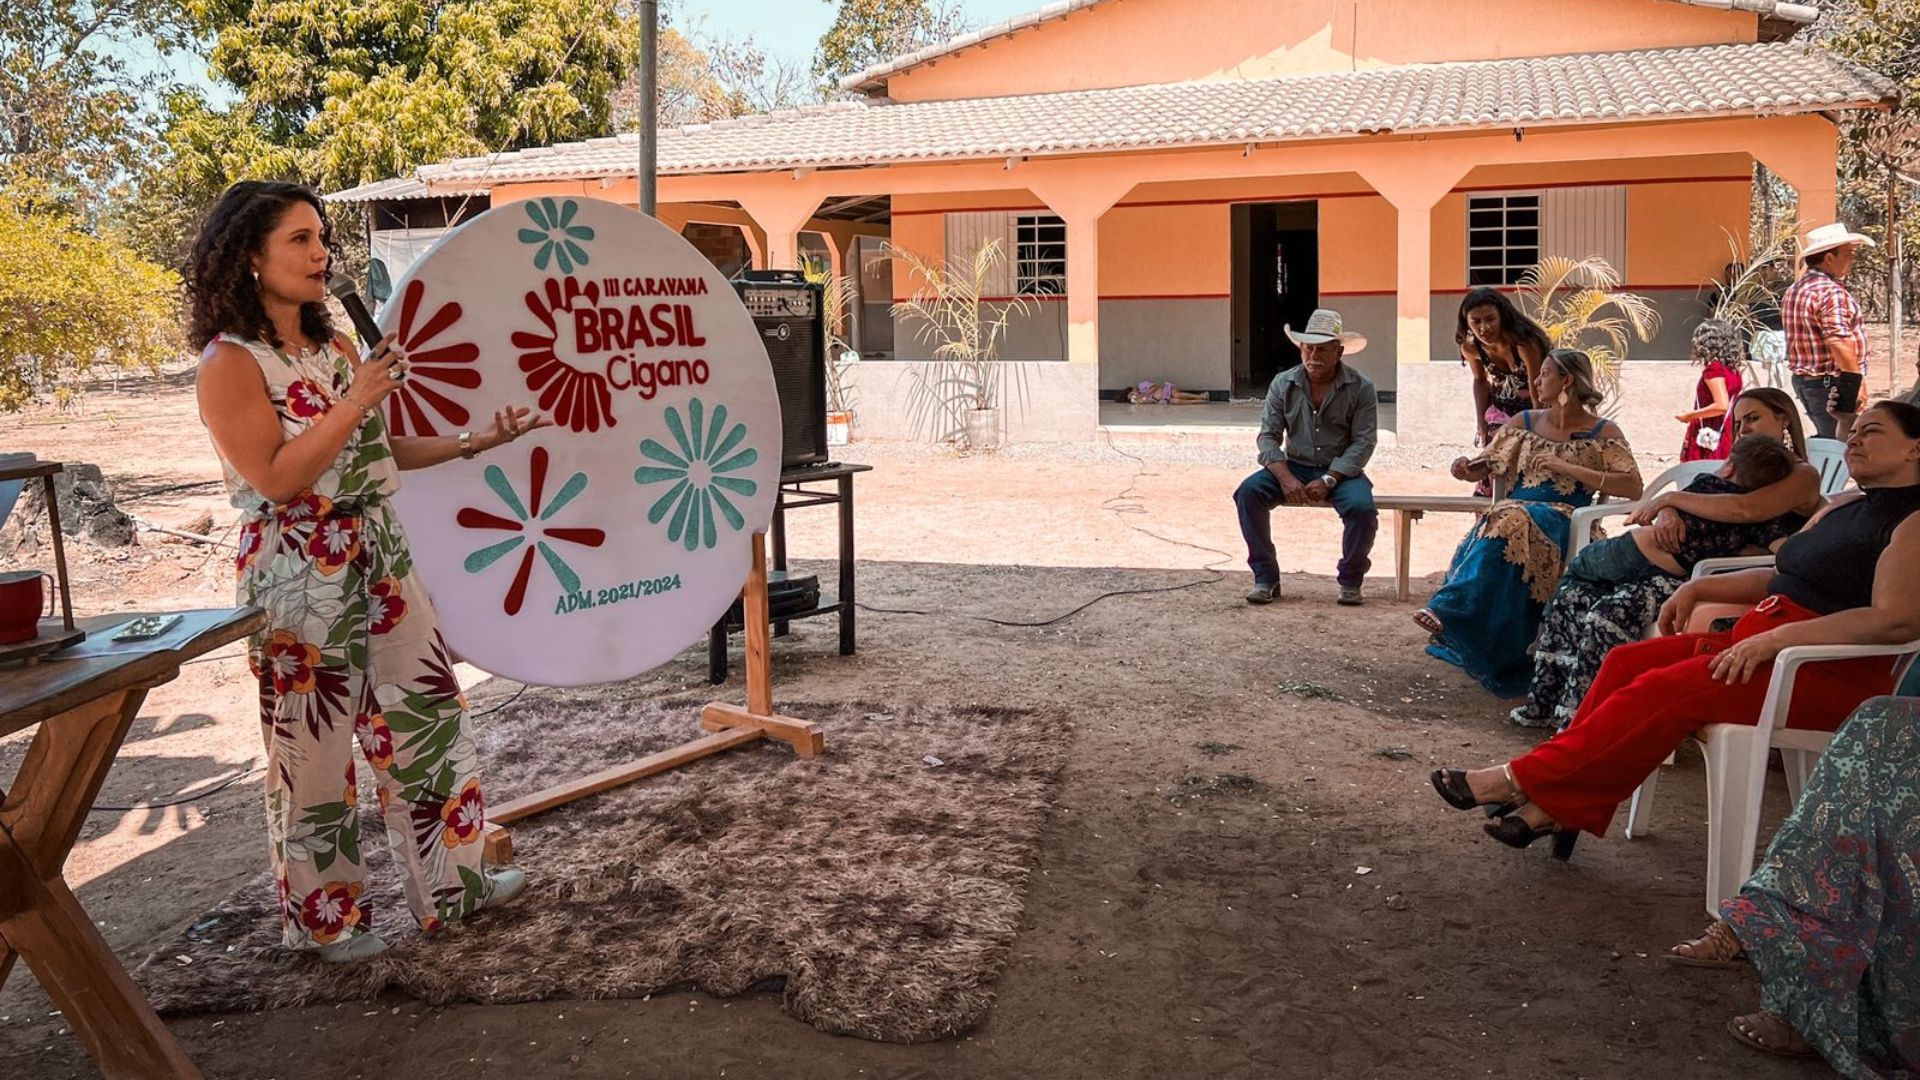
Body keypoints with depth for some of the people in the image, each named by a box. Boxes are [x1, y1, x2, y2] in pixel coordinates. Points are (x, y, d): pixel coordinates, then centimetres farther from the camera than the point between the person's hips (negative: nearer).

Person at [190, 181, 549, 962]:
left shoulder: (333, 348, 10)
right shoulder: (230, 363, -12)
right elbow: (275, 478, -20)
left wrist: (473, 443, 8)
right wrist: (356, 401, -21)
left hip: (381, 563, 8)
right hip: (301, 581, -7)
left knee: (429, 716, 12)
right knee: (316, 752, 4)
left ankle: (450, 884, 26)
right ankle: (323, 919, 22)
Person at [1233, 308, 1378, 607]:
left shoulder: (1361, 388, -7)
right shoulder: (1283, 384, 0)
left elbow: (1363, 443, -11)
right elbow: (1268, 436, -3)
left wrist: (1328, 480, -23)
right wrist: (1285, 477, -21)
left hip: (1341, 471, -2)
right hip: (1294, 467, 2)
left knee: (1362, 508, -32)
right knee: (1248, 491, -24)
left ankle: (1350, 581, -4)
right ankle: (1265, 577, -13)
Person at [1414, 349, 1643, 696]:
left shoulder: (1602, 433, 8)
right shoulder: (1525, 422, 22)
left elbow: (1633, 487, -3)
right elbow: (1483, 467, 23)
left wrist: (1569, 468, -10)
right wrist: (1465, 468, -3)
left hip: (1563, 517, -4)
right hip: (1516, 509, 4)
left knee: (1511, 522, -37)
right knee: (1505, 520, -34)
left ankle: (1448, 610, -50)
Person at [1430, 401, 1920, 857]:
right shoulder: (1842, 506, 19)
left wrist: (1774, 638, -28)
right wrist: (1699, 588, 11)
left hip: (1827, 674, -9)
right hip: (1762, 644, 10)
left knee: (1663, 690, -26)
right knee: (1627, 662, -7)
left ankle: (1524, 781, -21)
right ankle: (1556, 809, -14)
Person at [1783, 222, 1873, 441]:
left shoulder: (1793, 291, 13)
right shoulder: (1831, 293, -18)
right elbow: (1840, 343, -26)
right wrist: (1855, 384, -23)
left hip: (1802, 380, 10)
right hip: (1830, 385, -10)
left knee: (1827, 439, 18)